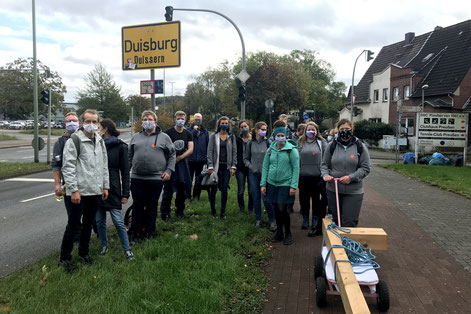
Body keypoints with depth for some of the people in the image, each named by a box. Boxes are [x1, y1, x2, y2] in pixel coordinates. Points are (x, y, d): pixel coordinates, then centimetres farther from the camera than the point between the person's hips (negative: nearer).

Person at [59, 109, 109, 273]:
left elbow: (104, 165, 17)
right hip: (79, 191, -6)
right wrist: (73, 190, -18)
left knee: (88, 223, 17)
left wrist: (105, 186, 13)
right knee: (73, 226, 1)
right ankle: (65, 257, 16)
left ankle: (83, 252, 33)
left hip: (95, 191, 6)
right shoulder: (74, 140, -10)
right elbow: (68, 167, -14)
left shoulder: (100, 141, 11)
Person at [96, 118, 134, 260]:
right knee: (99, 220, 10)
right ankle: (104, 245, 27)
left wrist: (125, 193, -7)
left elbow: (125, 171, -3)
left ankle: (127, 248, 9)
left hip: (113, 188, -4)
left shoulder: (120, 146, -3)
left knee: (118, 221, -4)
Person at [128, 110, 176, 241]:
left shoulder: (164, 137, 5)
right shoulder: (136, 137, 13)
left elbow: (172, 155, 7)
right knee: (137, 205, 7)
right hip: (137, 178, 2)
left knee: (152, 206, 7)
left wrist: (169, 170, -2)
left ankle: (150, 231, 19)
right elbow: (130, 156, 19)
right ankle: (135, 232, 15)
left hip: (156, 178, -2)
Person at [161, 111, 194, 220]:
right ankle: (165, 213, 5)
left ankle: (180, 210, 24)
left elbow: (190, 150, 0)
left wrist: (179, 158, -9)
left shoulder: (188, 134, 9)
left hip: (182, 163, 4)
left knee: (182, 187, 8)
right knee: (168, 189, -4)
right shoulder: (168, 132, -2)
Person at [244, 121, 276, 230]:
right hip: (253, 173, 3)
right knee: (256, 197, 9)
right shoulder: (251, 143, 5)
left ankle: (272, 220, 8)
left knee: (266, 198, -6)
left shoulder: (267, 142, -2)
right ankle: (258, 219, 23)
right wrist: (251, 166, -3)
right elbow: (246, 158, 12)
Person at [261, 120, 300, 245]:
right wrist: (263, 184, 3)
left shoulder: (292, 150, -6)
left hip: (285, 184, -4)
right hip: (272, 183, 4)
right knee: (276, 209, 11)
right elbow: (265, 167, 8)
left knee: (283, 209, -7)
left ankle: (288, 234, 13)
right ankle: (279, 232, 27)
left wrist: (294, 186, -13)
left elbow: (296, 168, -7)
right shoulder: (270, 149, 6)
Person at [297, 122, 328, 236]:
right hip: (303, 176, 2)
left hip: (317, 176, -2)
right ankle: (305, 219, 27)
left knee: (316, 200, 7)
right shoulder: (300, 143, 8)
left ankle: (315, 222, 22)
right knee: (304, 199, 10)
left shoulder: (321, 143, 2)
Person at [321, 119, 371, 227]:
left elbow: (365, 168, 0)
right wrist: (325, 175, -10)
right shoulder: (332, 146, 7)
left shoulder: (360, 147, 1)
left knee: (349, 224, -7)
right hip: (333, 190, 2)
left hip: (353, 192, -2)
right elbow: (324, 164, 12)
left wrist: (351, 177, -14)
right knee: (335, 221, 12)